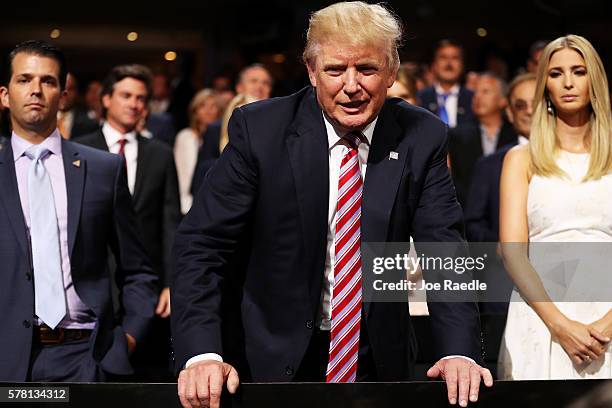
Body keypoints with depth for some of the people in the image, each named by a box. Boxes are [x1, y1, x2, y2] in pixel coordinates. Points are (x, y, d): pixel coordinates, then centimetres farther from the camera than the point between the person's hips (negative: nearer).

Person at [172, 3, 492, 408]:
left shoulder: (422, 137, -7)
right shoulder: (259, 129, -13)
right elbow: (203, 244, -14)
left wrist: (460, 353, -25)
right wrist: (202, 354, -28)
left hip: (379, 359, 3)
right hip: (274, 359, -2)